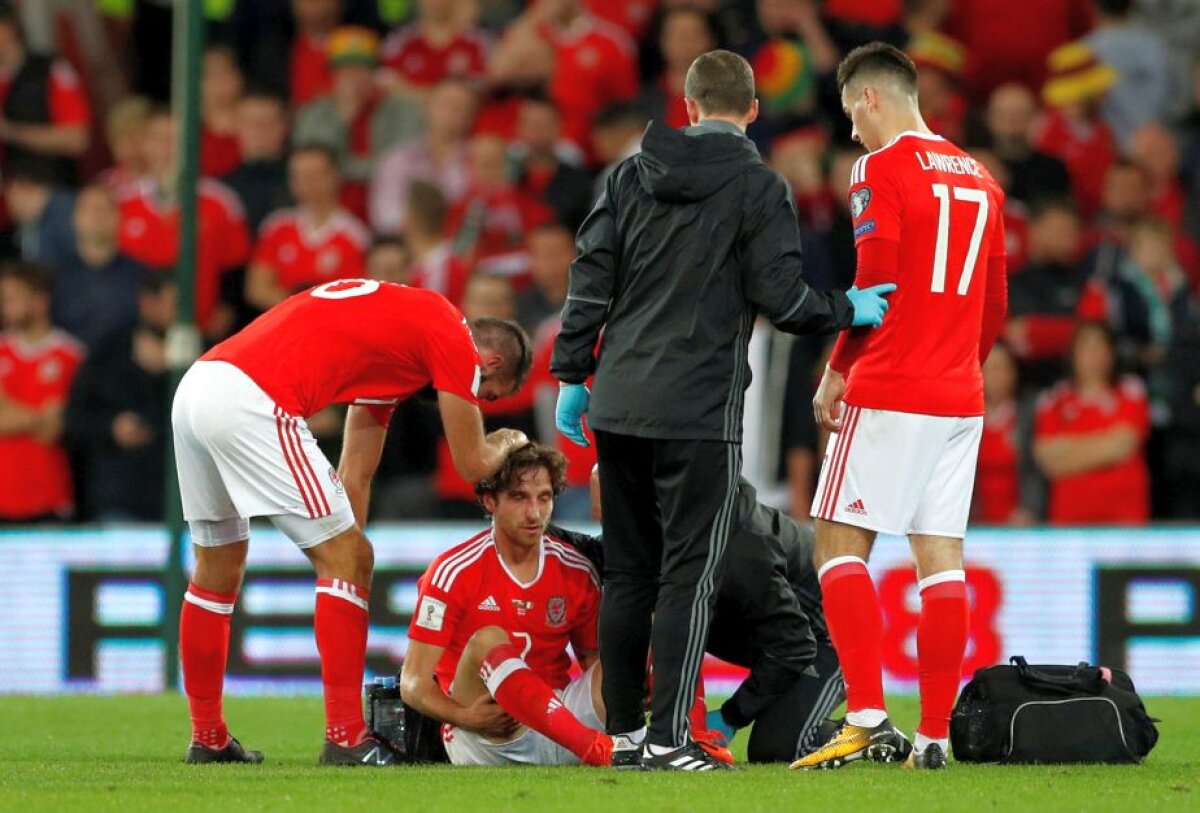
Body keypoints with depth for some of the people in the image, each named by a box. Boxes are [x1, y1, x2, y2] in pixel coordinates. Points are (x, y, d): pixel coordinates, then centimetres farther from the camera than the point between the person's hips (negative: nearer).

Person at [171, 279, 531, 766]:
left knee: (217, 571, 22)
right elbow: (473, 465, 10)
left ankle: (207, 738, 30)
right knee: (348, 560, 0)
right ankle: (345, 739, -2)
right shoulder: (452, 335, 4)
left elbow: (354, 474, 32)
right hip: (253, 399, -9)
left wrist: (345, 546, 31)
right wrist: (509, 444, 31)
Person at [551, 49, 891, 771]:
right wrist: (849, 310, 8)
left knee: (627, 574, 11)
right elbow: (779, 297, -9)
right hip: (701, 410, -5)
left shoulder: (631, 176, 10)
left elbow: (590, 277, 9)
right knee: (688, 574, -2)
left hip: (618, 406, 5)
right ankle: (668, 737, -7)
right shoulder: (759, 189, -4)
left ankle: (623, 732, 14)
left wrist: (572, 374, 14)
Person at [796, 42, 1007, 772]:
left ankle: (868, 718, -13)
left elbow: (874, 284, -13)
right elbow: (995, 305, 17)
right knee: (942, 557, 4)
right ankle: (935, 733, 2)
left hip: (890, 391, -7)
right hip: (960, 398, 7)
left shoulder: (883, 171, -7)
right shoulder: (979, 180, 15)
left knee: (841, 544, -2)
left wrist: (837, 371, -3)